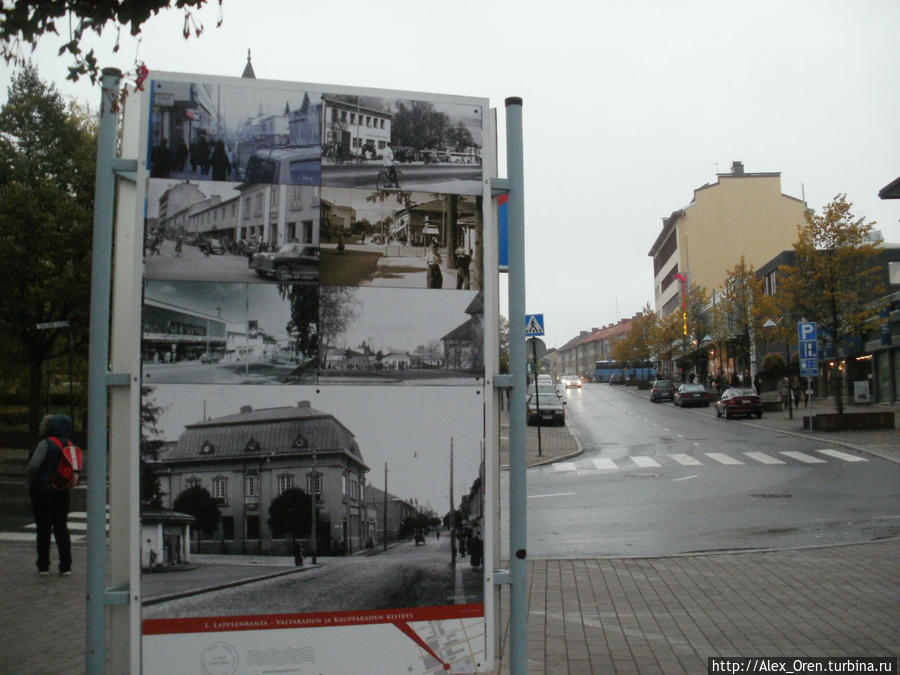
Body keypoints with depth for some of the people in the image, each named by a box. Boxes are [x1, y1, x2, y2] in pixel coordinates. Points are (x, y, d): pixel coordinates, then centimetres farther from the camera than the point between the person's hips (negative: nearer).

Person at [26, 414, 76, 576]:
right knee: (61, 528, 8)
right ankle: (66, 566, 7)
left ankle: (43, 566, 10)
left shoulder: (46, 444, -14)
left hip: (42, 490, -5)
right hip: (61, 491, 5)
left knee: (43, 528, 5)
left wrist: (31, 484, -7)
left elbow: (33, 466, -21)